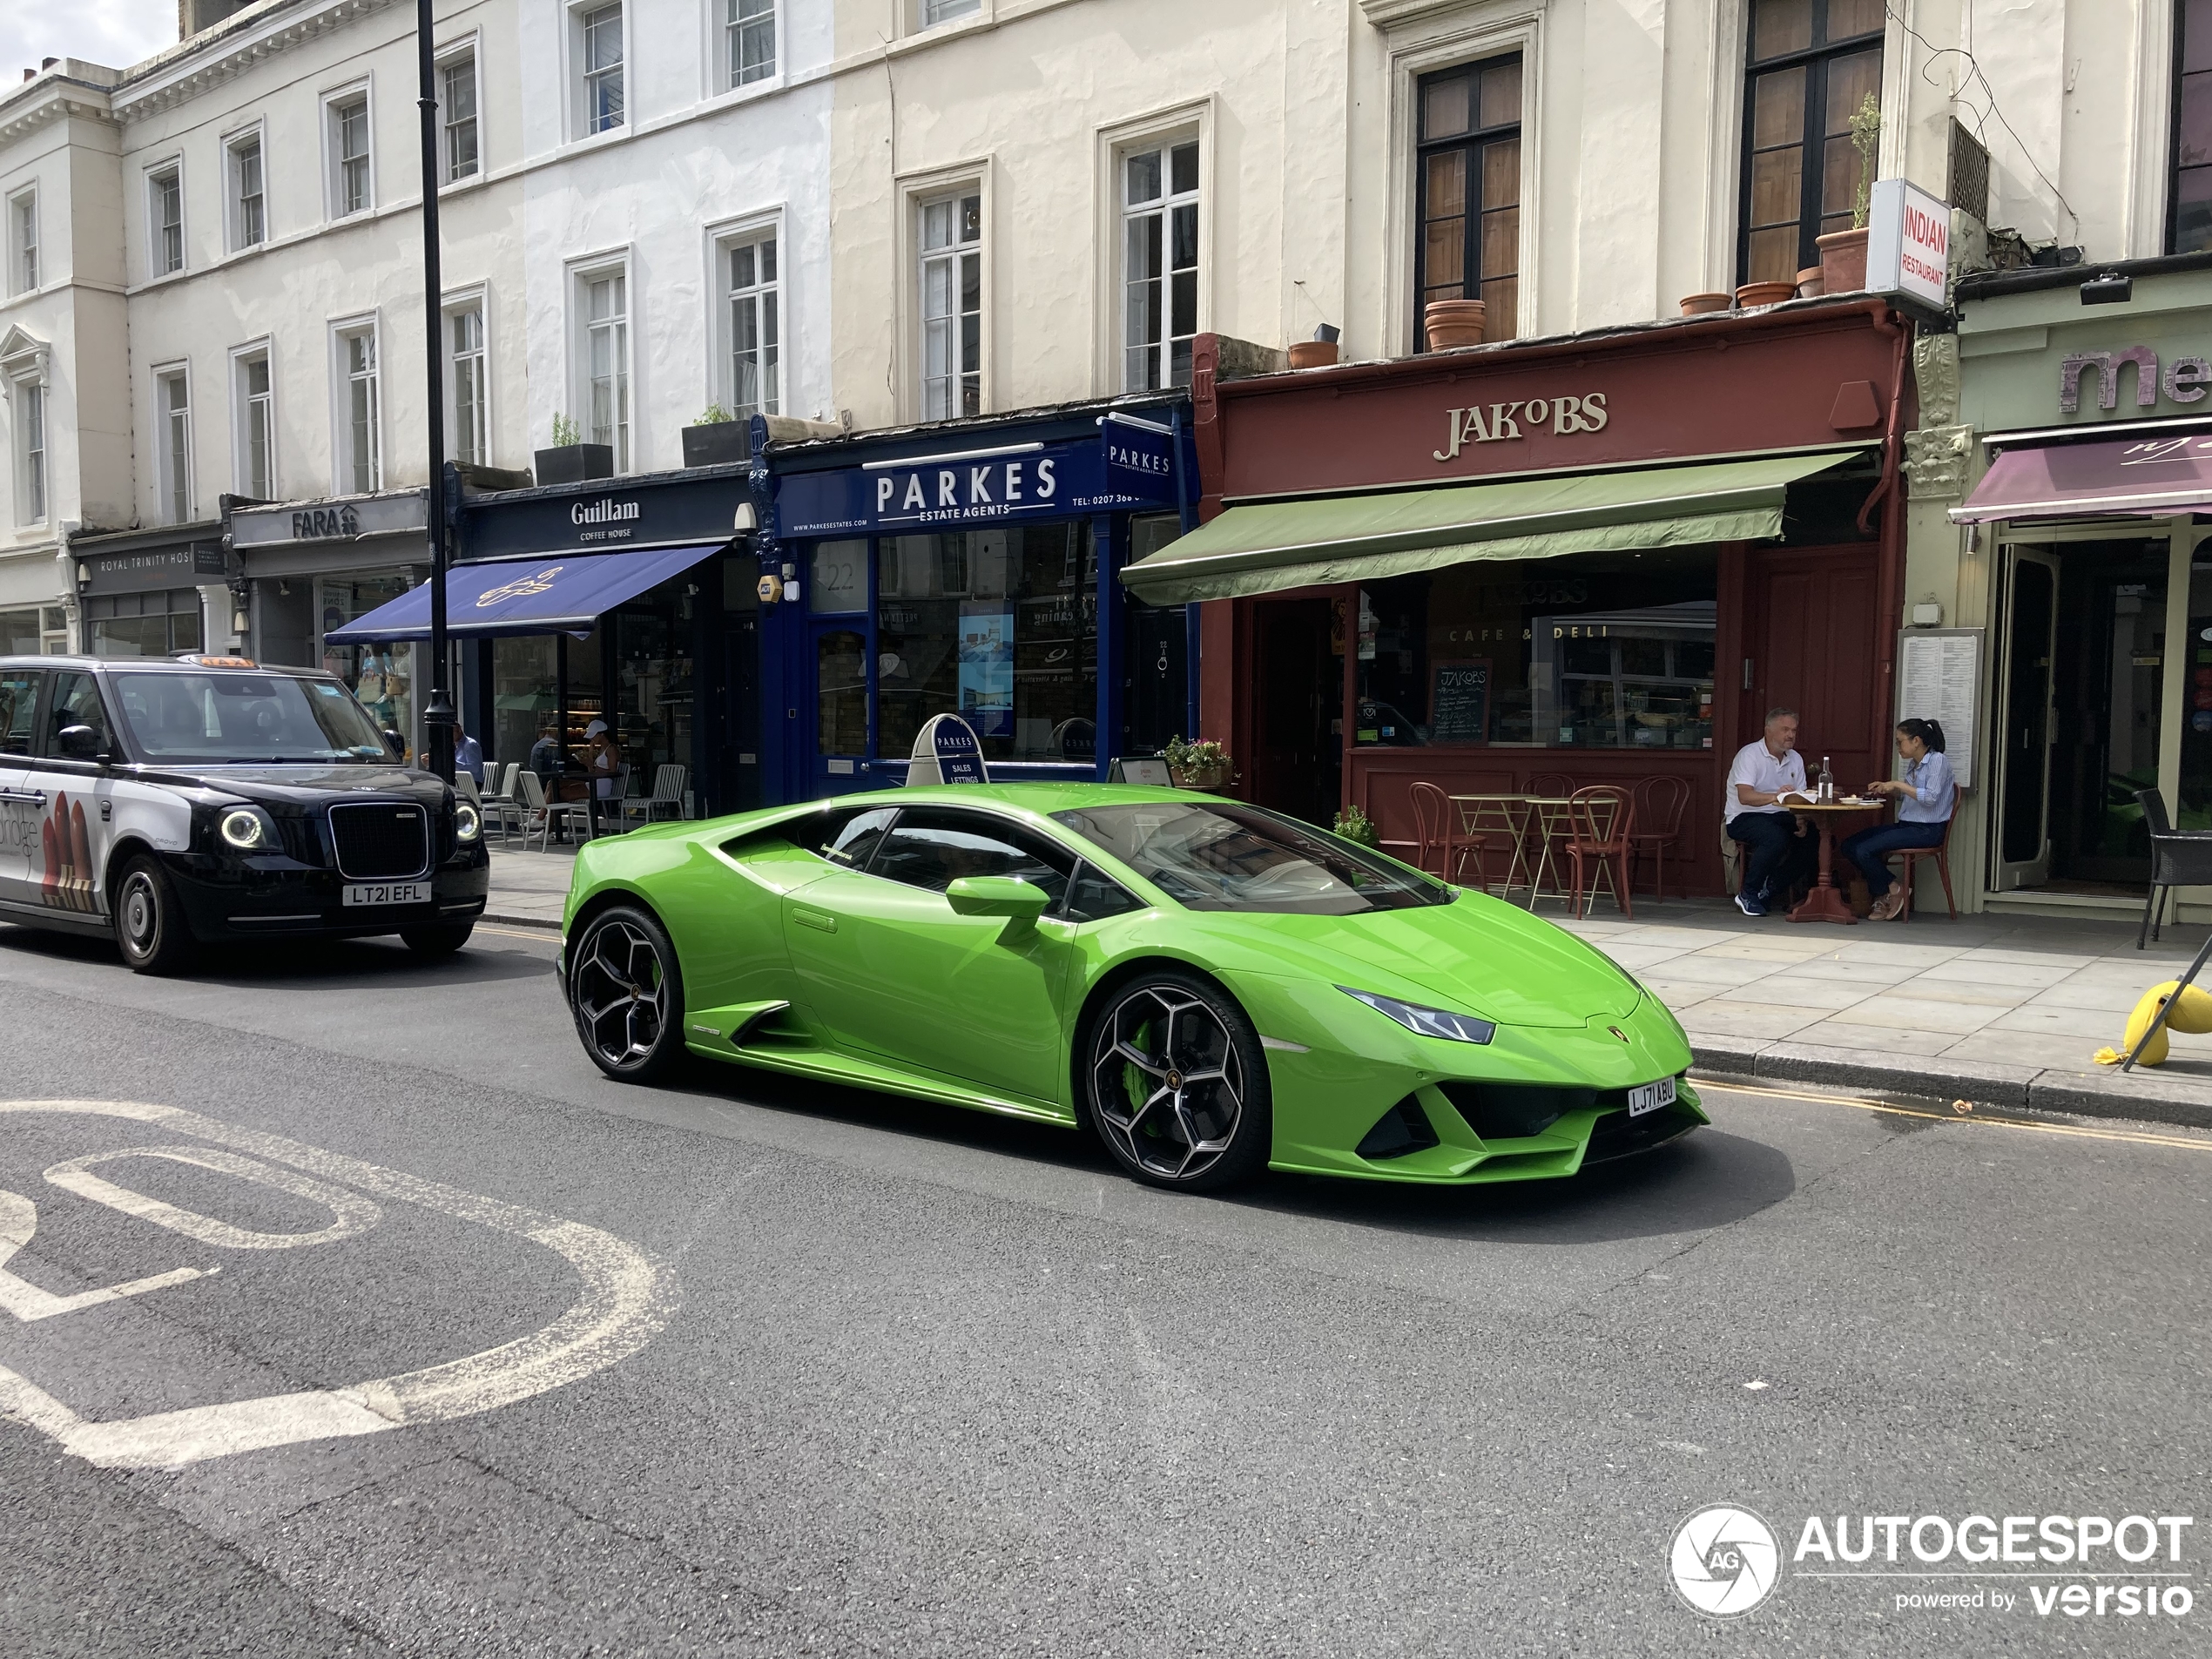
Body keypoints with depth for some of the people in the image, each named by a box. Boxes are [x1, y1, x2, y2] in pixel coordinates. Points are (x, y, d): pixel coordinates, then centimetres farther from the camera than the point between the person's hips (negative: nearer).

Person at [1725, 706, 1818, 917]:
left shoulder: (1795, 759, 11)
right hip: (1744, 817, -7)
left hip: (1780, 817, 7)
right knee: (1776, 838, -36)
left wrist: (1803, 822, -16)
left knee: (1814, 837, -19)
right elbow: (1744, 796, -24)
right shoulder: (1749, 755, -10)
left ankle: (1769, 891, -4)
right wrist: (1776, 796, -43)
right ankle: (1748, 895, -16)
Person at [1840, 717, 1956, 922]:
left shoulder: (1938, 760, -10)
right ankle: (1881, 897, 2)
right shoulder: (1913, 764, 15)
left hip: (1927, 830, -9)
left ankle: (1893, 891, 0)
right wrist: (1887, 788, 9)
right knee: (1849, 846, -4)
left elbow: (1930, 798, -20)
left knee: (1864, 850, -22)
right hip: (1906, 825, 9)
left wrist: (1898, 784, -17)